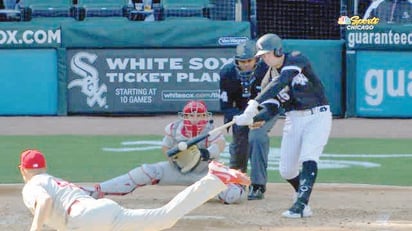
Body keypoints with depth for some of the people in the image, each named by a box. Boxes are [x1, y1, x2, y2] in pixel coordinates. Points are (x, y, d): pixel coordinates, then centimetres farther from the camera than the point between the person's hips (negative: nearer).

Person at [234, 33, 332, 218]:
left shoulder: (296, 60, -13)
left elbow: (282, 82, -30)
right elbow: (270, 109, -3)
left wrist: (255, 103, -38)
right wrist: (251, 118, -24)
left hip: (317, 117, -6)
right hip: (293, 120, 6)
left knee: (308, 159, -23)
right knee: (286, 170, 4)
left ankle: (301, 205, -27)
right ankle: (303, 197, 27)